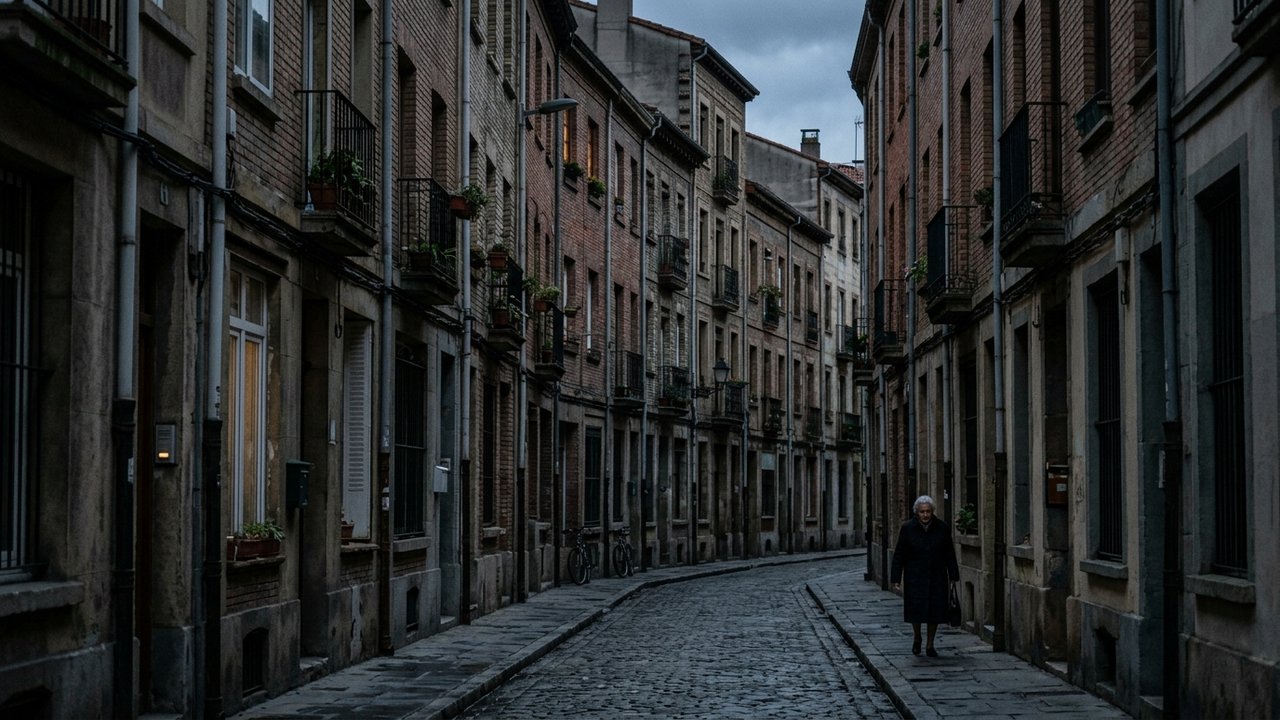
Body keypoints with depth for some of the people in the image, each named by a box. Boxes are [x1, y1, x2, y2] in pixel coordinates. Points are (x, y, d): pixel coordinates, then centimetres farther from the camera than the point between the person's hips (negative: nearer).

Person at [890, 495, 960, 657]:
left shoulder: (942, 528, -1)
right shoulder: (907, 528, -5)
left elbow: (949, 554, 5)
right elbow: (899, 554, -2)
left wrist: (953, 576, 4)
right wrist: (896, 579, -5)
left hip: (936, 577, 1)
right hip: (915, 578, -1)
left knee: (935, 611, 3)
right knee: (916, 610, -4)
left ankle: (930, 645, 17)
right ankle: (917, 639, 23)